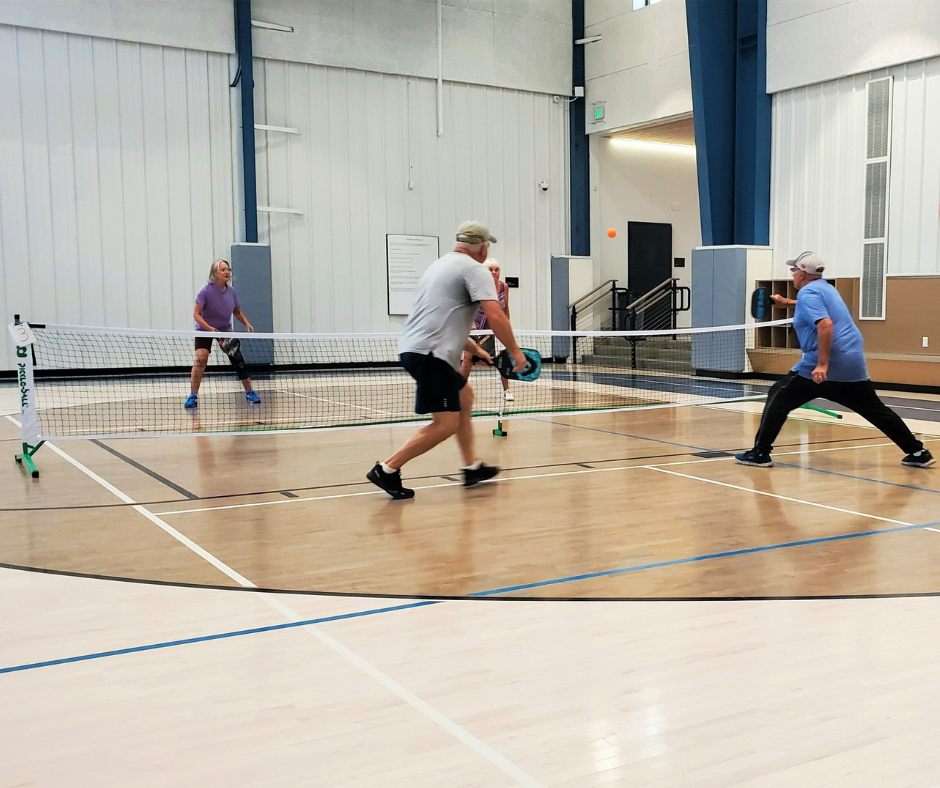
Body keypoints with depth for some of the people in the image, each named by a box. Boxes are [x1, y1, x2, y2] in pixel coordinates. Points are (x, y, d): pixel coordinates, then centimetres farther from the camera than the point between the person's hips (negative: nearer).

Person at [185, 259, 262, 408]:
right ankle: (193, 397, -13)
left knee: (238, 360, -1)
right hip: (205, 330, -4)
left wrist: (247, 323, -11)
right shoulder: (206, 292, -21)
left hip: (225, 330, 4)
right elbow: (196, 314, -22)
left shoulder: (232, 292, -8)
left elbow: (238, 313, 7)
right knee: (200, 359, -21)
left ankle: (249, 392, 16)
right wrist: (209, 328, -35)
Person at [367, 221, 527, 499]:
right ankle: (387, 469, -7)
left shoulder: (442, 265, 23)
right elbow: (495, 316, -18)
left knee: (465, 396, 23)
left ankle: (472, 467, 27)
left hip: (413, 348, 10)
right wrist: (515, 351, -7)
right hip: (430, 354, -10)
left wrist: (476, 350, 31)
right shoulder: (475, 269, -5)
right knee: (446, 424, -8)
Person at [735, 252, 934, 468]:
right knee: (877, 410, 16)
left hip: (822, 367, -8)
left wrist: (822, 364, -28)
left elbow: (825, 324, -24)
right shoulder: (824, 287, 17)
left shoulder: (807, 293, -9)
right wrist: (787, 303, 44)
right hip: (852, 364, 8)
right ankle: (918, 452, 17)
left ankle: (760, 452, 0)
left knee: (779, 399, 2)